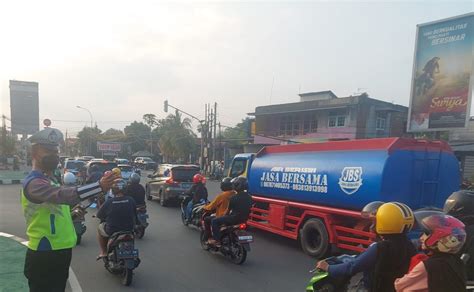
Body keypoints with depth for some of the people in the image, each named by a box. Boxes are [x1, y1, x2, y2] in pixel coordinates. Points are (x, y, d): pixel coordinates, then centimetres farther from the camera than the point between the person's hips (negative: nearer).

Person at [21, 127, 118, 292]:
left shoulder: (50, 179, 14)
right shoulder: (34, 182, -19)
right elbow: (63, 195, -38)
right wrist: (100, 187, -49)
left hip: (60, 251, 10)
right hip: (44, 255, -10)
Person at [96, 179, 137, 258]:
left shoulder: (109, 202, -16)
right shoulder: (131, 200, -10)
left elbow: (99, 215, -3)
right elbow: (135, 215, 4)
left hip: (111, 231, -2)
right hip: (129, 230, 2)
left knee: (99, 228, 30)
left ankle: (103, 252, 28)